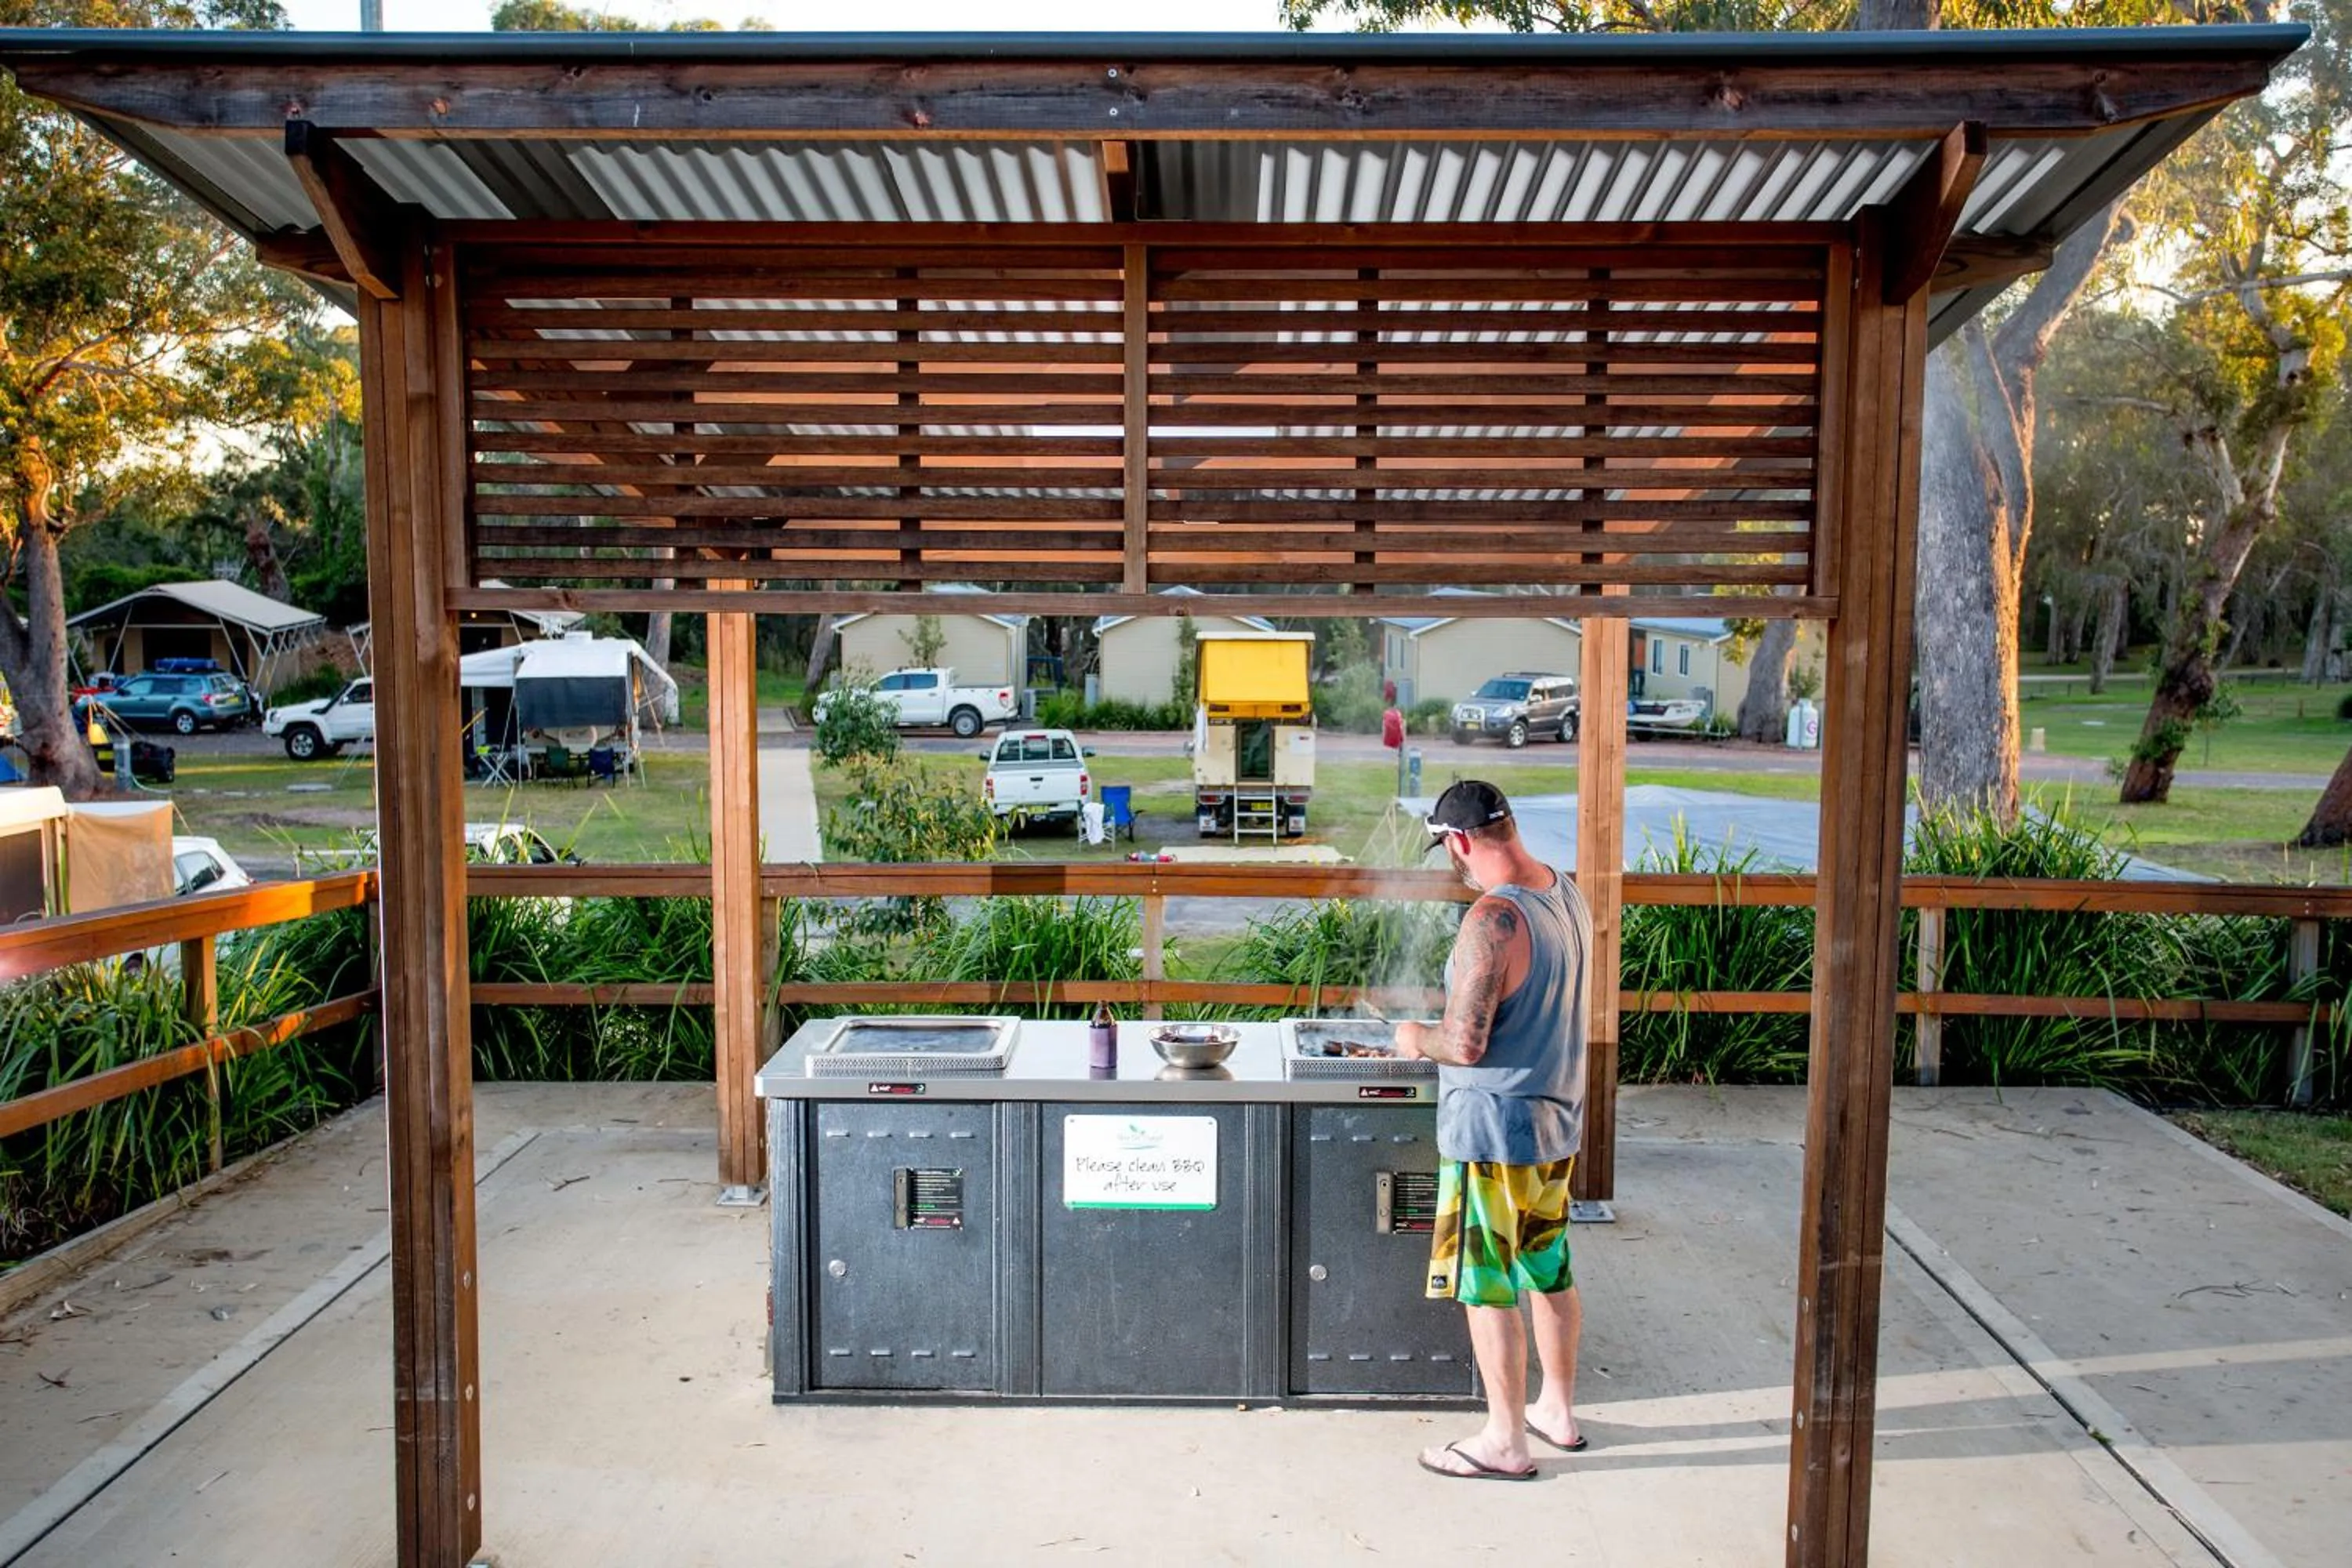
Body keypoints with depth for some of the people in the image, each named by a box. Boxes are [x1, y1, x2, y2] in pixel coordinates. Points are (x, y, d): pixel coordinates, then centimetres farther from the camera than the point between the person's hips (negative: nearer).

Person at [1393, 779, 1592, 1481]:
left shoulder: (1491, 921, -25)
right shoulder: (1567, 895, 3)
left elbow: (1466, 1044, -27)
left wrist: (1416, 1039, -7)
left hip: (1495, 1131, -9)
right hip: (1558, 1116, 9)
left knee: (1487, 1289, 5)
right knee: (1550, 1272, 21)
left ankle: (1505, 1443, 17)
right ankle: (1558, 1411, 37)